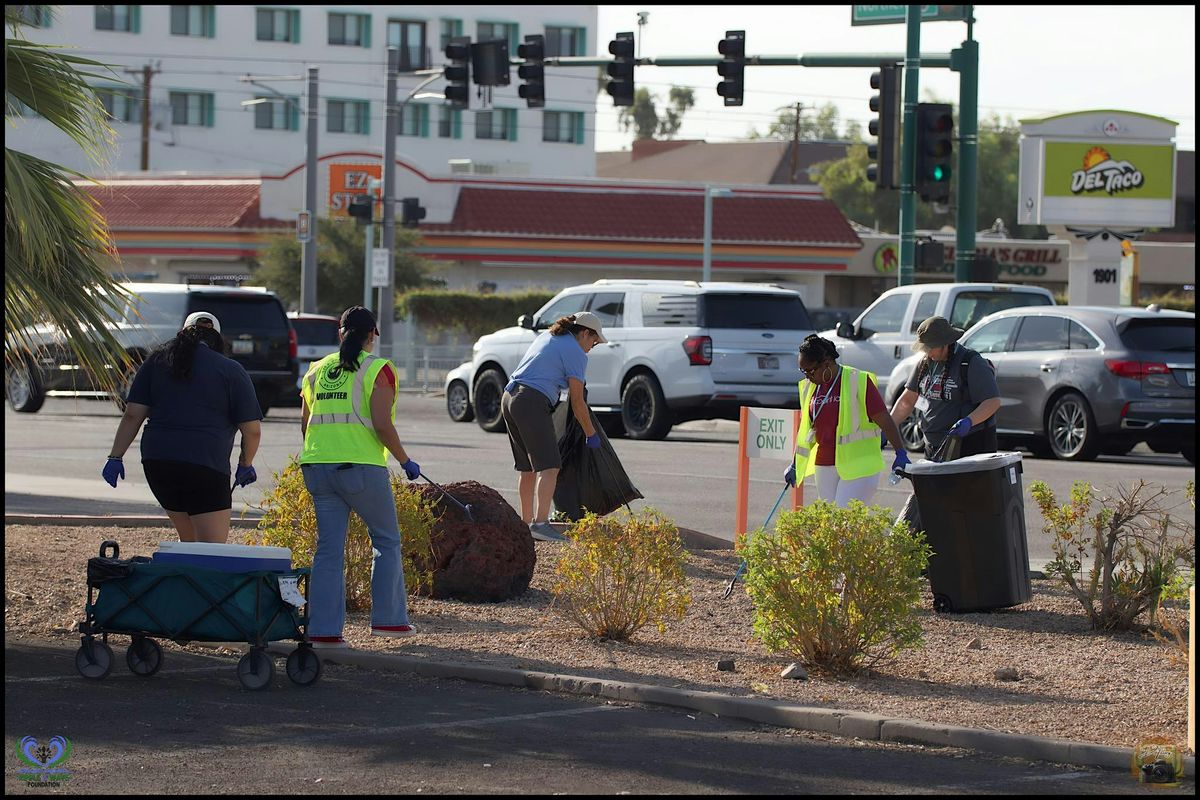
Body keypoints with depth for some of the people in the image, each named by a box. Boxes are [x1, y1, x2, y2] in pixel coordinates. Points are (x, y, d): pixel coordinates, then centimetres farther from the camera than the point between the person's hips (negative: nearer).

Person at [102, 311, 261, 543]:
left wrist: (115, 457, 9)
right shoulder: (231, 370, 4)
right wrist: (245, 465, 19)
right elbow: (252, 429, 3)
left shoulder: (157, 361, 13)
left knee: (189, 537, 20)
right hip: (205, 465, -4)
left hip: (156, 461, 5)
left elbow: (133, 415, 7)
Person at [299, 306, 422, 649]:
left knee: (329, 548, 7)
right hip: (362, 467, -5)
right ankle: (388, 618, 11)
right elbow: (382, 425, -13)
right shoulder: (377, 369, -5)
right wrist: (406, 462, -1)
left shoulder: (317, 370, 12)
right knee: (387, 541, 12)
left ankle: (323, 630, 4)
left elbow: (305, 424, 15)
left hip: (318, 466, 5)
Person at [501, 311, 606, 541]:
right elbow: (577, 402, -1)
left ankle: (526, 521, 20)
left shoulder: (546, 337, 24)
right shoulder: (576, 353, -1)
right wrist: (591, 434, 9)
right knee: (548, 467, -13)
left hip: (509, 399, 9)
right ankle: (541, 523, -27)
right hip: (533, 403, -9)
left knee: (527, 468, 16)